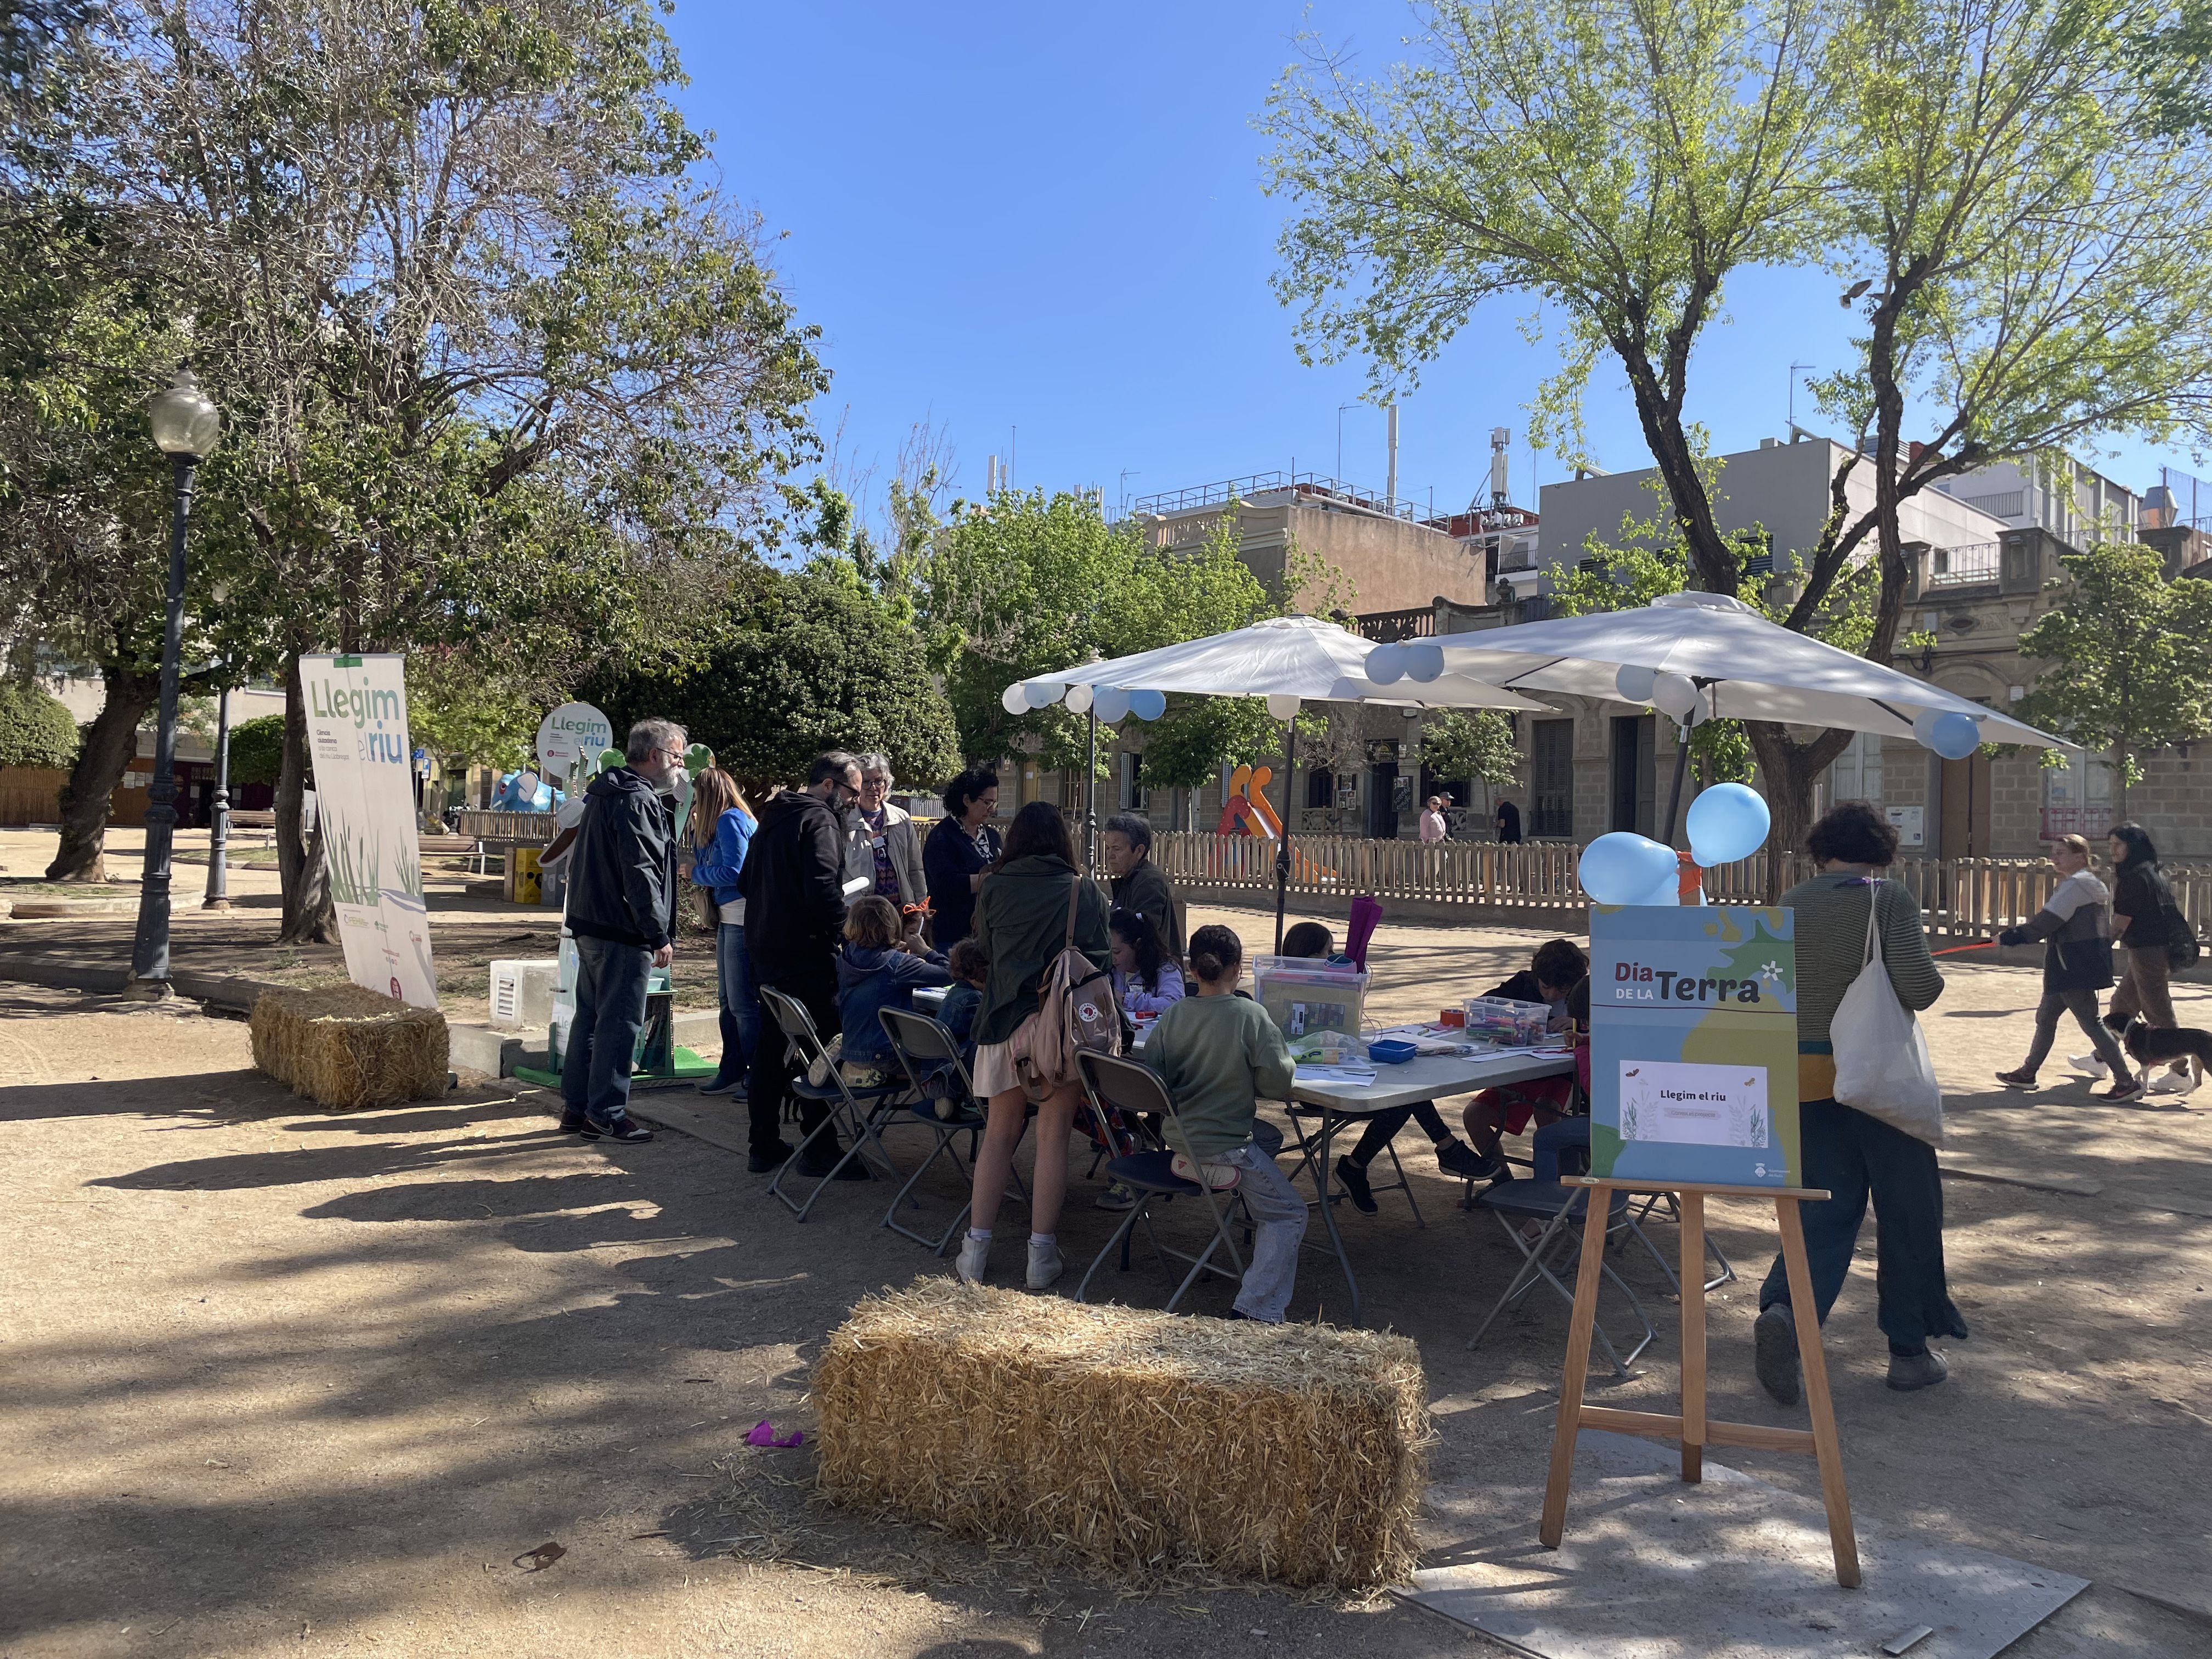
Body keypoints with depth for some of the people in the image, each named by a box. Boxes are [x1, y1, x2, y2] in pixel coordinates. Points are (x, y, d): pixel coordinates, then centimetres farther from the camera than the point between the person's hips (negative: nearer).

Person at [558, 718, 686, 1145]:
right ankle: (607, 1114, 0)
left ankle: (576, 1107, 22)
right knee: (620, 1022, -4)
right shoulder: (638, 801, -16)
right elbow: (640, 874, -22)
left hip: (590, 925, 10)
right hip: (623, 933, -10)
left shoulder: (606, 794, 17)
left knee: (591, 1016, 15)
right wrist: (660, 935, -19)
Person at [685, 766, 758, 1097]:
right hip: (730, 918, 11)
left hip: (743, 918, -11)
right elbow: (706, 862, 19)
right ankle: (732, 1071, 21)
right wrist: (697, 830, 12)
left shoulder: (730, 820, -11)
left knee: (743, 1002, -6)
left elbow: (733, 871, -19)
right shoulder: (721, 823, 18)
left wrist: (695, 873, -5)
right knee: (729, 1000, 14)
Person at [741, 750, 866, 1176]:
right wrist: (845, 935, -14)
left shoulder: (773, 818, 16)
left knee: (770, 1046, 14)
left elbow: (746, 882, 23)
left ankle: (764, 1145, 21)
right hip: (805, 953, -9)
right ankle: (820, 1149, 1)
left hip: (765, 947, 9)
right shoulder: (819, 821, -12)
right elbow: (825, 889, -23)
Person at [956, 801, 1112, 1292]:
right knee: (1053, 1137, 5)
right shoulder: (1087, 894, 2)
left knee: (999, 1135, 11)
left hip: (1006, 1021, 1)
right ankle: (1041, 1254, 7)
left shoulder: (993, 889, 3)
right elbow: (1101, 961, 10)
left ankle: (977, 1249, 13)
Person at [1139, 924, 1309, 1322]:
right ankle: (1255, 1310, -1)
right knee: (1289, 1214, 10)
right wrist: (1288, 1060, 6)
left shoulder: (1172, 1016, -2)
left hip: (1178, 1146, 6)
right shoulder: (1250, 1015, -16)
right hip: (1223, 1151, -6)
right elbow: (1278, 1082, -15)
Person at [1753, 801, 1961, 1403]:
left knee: (1827, 1208, 9)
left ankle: (1783, 1310, -16)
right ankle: (1910, 1350, 19)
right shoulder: (1890, 899, -9)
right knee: (1907, 1209, 11)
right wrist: (1935, 978, 3)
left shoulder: (1791, 904, 5)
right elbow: (1917, 987, -19)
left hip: (1808, 1074, 4)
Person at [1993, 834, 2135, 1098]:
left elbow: (2049, 920, -20)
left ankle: (2127, 1082, -4)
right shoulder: (2080, 883, 17)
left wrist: (2014, 936, -14)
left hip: (2076, 967, -11)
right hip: (2072, 966, 11)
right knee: (2046, 1016, 15)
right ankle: (2027, 1073, 24)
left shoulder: (2075, 885, -15)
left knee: (2089, 1022, -8)